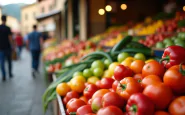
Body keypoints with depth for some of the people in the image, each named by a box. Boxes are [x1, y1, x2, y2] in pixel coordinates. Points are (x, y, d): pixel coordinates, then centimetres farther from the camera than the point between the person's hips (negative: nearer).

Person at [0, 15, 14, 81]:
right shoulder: (7, 28, -11)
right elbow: (10, 38, -13)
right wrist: (12, 46, -3)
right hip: (7, 48, -2)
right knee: (9, 61, 15)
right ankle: (10, 74, 23)